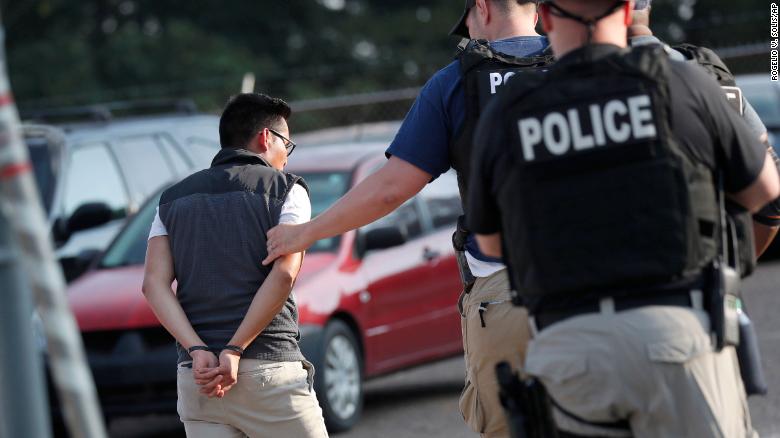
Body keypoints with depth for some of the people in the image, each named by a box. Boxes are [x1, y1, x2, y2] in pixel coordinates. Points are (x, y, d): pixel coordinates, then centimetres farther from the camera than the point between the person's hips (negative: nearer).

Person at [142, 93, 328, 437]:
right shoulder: (286, 190, 4)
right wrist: (235, 351, -14)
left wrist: (198, 351, -8)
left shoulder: (174, 199, 17)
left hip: (195, 378, 4)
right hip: (269, 370, -4)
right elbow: (284, 274, -12)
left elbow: (154, 284, 2)